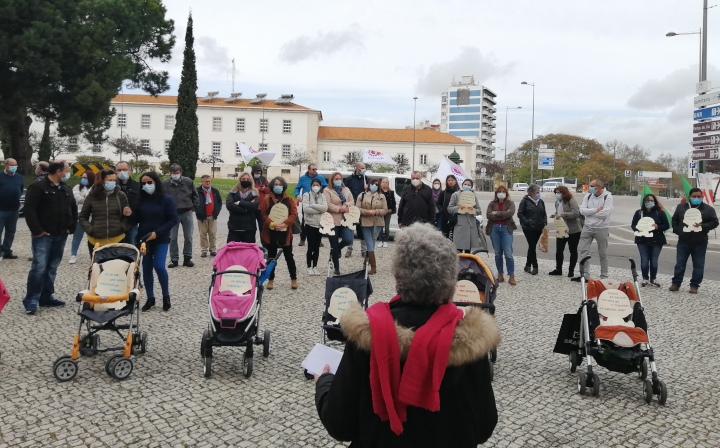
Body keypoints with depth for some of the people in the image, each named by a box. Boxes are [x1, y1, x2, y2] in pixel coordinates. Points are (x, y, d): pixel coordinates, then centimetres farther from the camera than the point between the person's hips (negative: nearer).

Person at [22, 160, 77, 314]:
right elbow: (29, 209, -15)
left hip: (61, 236, 7)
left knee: (52, 268, 10)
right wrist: (37, 230, -17)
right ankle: (31, 300, -4)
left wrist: (71, 227, 12)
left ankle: (46, 297, 19)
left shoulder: (66, 189, 13)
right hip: (43, 235, -7)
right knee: (39, 267, -12)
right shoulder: (38, 186, -9)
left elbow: (73, 209, 22)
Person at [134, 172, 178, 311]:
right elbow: (136, 219, 7)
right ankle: (150, 298, 17)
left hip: (161, 239, -3)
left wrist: (157, 232, -15)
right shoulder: (140, 200, 3)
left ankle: (166, 295, 8)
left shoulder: (166, 199, -5)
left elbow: (173, 220, -8)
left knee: (159, 266, -13)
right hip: (144, 239, 3)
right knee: (146, 268, 6)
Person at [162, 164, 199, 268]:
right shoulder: (165, 184, -3)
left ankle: (187, 258, 17)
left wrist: (193, 208, 4)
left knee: (188, 237, 6)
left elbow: (195, 196, 11)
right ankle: (174, 259, 12)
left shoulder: (188, 182, 0)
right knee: (172, 238, 3)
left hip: (187, 213, 1)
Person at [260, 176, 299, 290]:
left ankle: (294, 279, 16)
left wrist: (284, 224, -15)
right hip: (270, 232, 0)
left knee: (288, 256, 6)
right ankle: (271, 279, 17)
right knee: (271, 256, 9)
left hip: (285, 232, 0)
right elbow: (264, 214, -2)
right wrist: (272, 224, -17)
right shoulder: (267, 199, 3)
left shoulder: (289, 199, 4)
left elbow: (294, 214, -3)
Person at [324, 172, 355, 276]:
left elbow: (351, 202, 9)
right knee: (334, 245, 1)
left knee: (348, 240, -13)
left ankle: (337, 249, 22)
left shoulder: (346, 190, 16)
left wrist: (346, 206, -12)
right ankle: (336, 268, 14)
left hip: (345, 220, 4)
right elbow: (328, 205, -13)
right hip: (333, 221, -4)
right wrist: (339, 209, -17)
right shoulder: (327, 191, -2)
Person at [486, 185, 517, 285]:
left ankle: (511, 276, -2)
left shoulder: (510, 203, 5)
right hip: (494, 229, 2)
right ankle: (500, 275, 17)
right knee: (498, 254, 8)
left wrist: (497, 213, -8)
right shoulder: (492, 204, 8)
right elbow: (489, 215, -7)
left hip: (506, 229, -2)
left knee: (508, 254, -8)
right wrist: (503, 215, -11)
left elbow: (510, 213, -13)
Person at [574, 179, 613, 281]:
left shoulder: (608, 197, -10)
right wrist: (597, 210, -16)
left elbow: (605, 213, -22)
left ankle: (604, 276, 18)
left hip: (602, 229, -4)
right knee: (584, 251, 0)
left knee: (603, 254, 7)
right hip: (588, 227, 4)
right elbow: (582, 210, -6)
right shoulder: (588, 196, 4)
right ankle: (585, 275, 5)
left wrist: (590, 212, -12)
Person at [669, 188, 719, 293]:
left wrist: (703, 226, -20)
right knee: (679, 264, 5)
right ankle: (676, 283, 14)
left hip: (700, 243, -1)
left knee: (698, 266, 5)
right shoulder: (681, 207, 5)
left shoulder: (708, 209, -1)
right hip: (683, 242, 1)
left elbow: (714, 222, -3)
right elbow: (674, 220, 14)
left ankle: (694, 285, 14)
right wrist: (677, 231, 0)